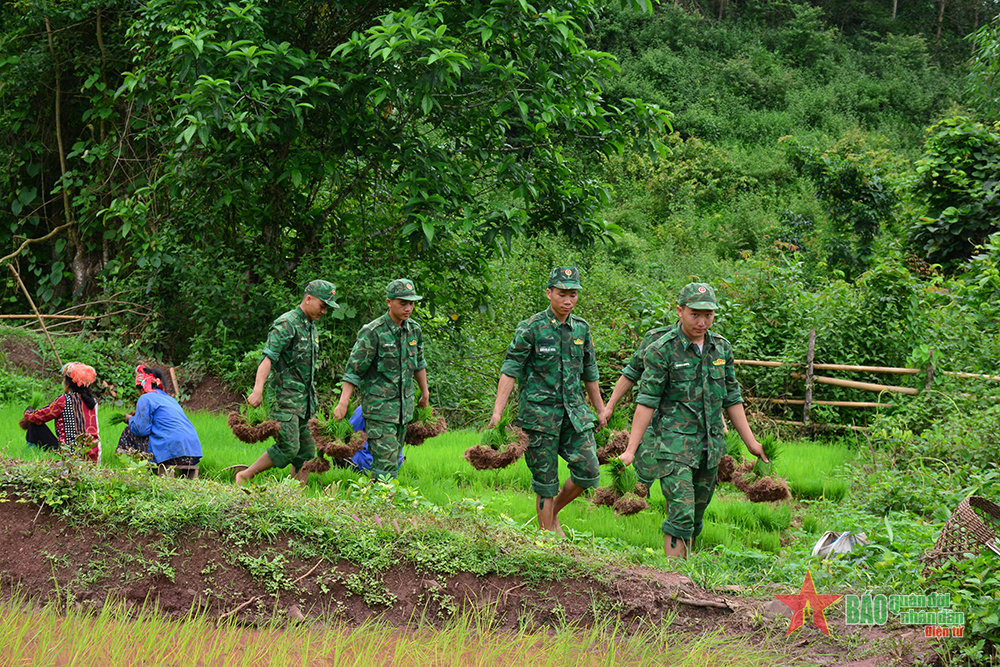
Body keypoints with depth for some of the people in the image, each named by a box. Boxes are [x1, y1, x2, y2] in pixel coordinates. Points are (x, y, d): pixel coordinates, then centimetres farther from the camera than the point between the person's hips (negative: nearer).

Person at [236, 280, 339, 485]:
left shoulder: (311, 327, 17)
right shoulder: (286, 324, -11)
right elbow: (267, 358, -22)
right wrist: (258, 390, -34)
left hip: (304, 399, 9)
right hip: (285, 397, -9)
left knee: (306, 452, 4)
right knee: (288, 447, -16)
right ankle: (244, 476, -4)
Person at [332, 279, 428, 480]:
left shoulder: (413, 330, 6)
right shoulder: (372, 332, -14)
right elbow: (354, 370, -12)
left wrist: (425, 394, 31)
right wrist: (343, 403, -17)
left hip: (404, 406, 7)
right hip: (379, 406, -7)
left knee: (393, 460, 10)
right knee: (386, 460, -14)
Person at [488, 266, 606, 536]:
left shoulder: (581, 328, 8)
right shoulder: (531, 328, -7)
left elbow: (589, 373, 19)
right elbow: (510, 371, -8)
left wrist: (600, 410, 24)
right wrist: (497, 412, -16)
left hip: (574, 412, 5)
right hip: (540, 412, -4)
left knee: (589, 472, -4)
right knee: (546, 481, -1)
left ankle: (554, 512, 20)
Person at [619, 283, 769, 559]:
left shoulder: (722, 348, 8)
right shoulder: (662, 350, -9)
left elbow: (731, 398, 16)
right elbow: (647, 402, -11)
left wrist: (751, 442, 16)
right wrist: (631, 450, -15)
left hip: (710, 444, 6)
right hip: (674, 443, -6)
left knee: (696, 517, 11)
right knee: (681, 514, -14)